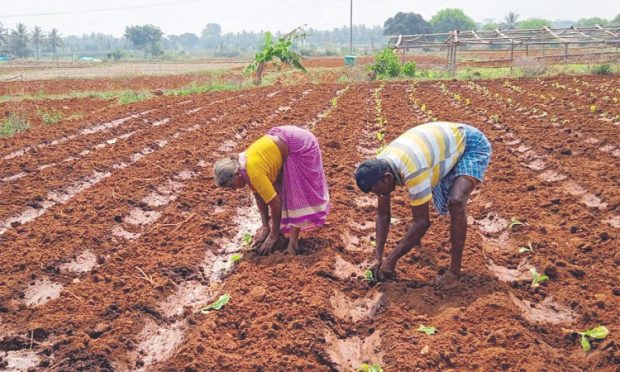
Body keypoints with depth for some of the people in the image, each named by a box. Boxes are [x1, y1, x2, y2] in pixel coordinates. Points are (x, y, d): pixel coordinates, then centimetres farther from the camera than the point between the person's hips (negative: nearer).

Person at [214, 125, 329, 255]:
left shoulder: (254, 173, -29)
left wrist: (274, 234, -10)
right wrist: (265, 227, 4)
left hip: (300, 146, -9)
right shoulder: (244, 165, -3)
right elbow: (259, 196, 5)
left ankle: (294, 240, -6)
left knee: (297, 193, -9)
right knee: (277, 187, 9)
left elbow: (275, 203, -22)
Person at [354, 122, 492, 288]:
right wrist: (378, 257, -8)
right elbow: (383, 214, -4)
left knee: (456, 202, -28)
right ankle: (416, 235, 44)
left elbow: (422, 222, -31)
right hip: (446, 144, 8)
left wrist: (392, 259, -24)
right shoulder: (380, 168, -15)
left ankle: (454, 271, -17)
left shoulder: (412, 170, -39)